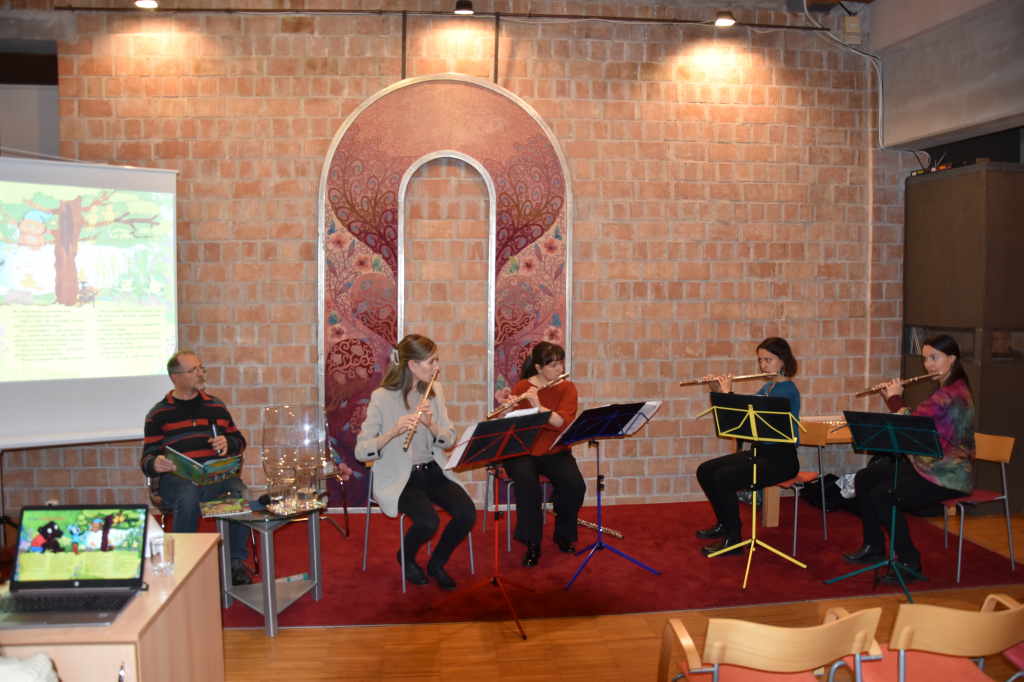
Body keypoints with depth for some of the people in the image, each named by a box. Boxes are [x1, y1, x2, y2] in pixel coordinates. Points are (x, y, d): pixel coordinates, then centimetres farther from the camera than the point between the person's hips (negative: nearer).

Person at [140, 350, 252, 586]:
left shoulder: (216, 406, 21)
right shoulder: (159, 414, 10)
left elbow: (240, 441, 27)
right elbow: (147, 459, 6)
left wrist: (228, 444, 2)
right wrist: (155, 465, -19)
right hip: (176, 479, -2)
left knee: (242, 494, -30)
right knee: (188, 500, -37)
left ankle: (235, 563, -12)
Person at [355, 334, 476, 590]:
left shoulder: (435, 390, 3)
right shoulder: (382, 397, -13)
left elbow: (449, 440, 1)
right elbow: (361, 452, -17)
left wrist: (430, 424, -20)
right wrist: (393, 432, -34)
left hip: (433, 471, 5)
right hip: (397, 478, -5)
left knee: (467, 513, -19)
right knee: (429, 521, -29)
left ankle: (437, 563, 9)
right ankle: (406, 558, 6)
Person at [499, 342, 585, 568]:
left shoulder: (567, 388, 0)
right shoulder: (522, 387, -2)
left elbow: (563, 422, -17)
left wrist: (538, 406, -31)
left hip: (555, 452, 2)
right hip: (522, 451, -2)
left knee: (575, 485, -26)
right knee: (527, 482, -34)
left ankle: (563, 533, 4)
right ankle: (532, 543, -17)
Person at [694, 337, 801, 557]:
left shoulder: (787, 391, -16)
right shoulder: (767, 386, 13)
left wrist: (728, 393, -17)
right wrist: (718, 392, 5)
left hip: (781, 459, -9)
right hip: (759, 452, 9)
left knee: (723, 477, -26)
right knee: (705, 471, 0)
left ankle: (733, 540, -13)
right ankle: (724, 523, 17)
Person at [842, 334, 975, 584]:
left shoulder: (952, 394, -21)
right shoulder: (947, 390, 14)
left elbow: (908, 420, -25)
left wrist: (895, 397, -6)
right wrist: (894, 397, 9)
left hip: (948, 476, -11)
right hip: (928, 466, 11)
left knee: (882, 495, -25)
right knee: (864, 478, 7)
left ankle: (910, 562, -10)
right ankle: (873, 547, 17)